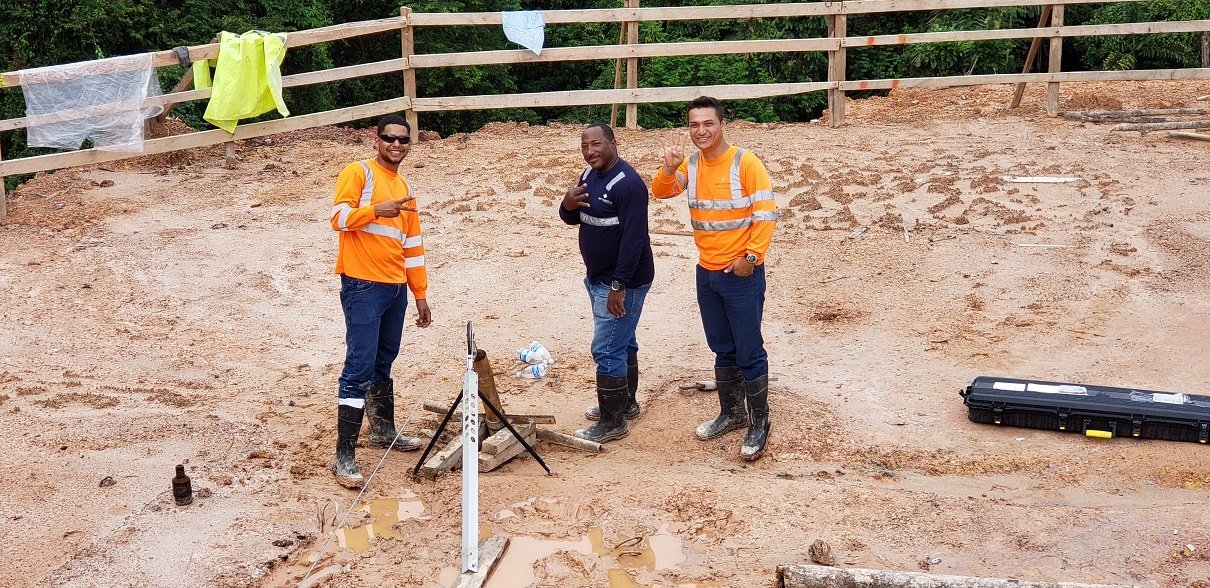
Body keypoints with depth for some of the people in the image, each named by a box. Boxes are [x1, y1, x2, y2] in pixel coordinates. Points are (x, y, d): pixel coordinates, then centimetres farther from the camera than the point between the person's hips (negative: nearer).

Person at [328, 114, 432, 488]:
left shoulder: (405, 189, 18)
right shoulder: (358, 172, -3)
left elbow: (413, 246, 20)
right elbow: (339, 217, -15)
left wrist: (420, 295, 18)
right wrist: (376, 210, -30)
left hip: (396, 287, 7)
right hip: (363, 287, -7)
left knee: (384, 363, 18)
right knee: (359, 368, -11)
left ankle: (384, 430, 33)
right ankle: (344, 457, -10)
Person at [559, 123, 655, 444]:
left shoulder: (627, 183, -22)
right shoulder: (589, 176, 7)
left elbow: (634, 239, -26)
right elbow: (572, 219, 14)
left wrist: (618, 286, -27)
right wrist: (568, 205, -10)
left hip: (623, 282, -9)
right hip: (598, 278, 9)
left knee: (607, 350, -7)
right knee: (622, 343, 21)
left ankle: (613, 422, 2)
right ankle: (626, 402, 35)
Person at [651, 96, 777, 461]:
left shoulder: (745, 163, -13)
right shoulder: (691, 165, 4)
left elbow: (766, 212, -14)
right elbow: (661, 192, -4)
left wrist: (750, 256, -18)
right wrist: (669, 168, -22)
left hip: (742, 274, -6)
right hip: (707, 273, 6)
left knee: (749, 352, 0)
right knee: (723, 350, 17)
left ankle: (759, 423, 11)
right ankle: (731, 413, 31)